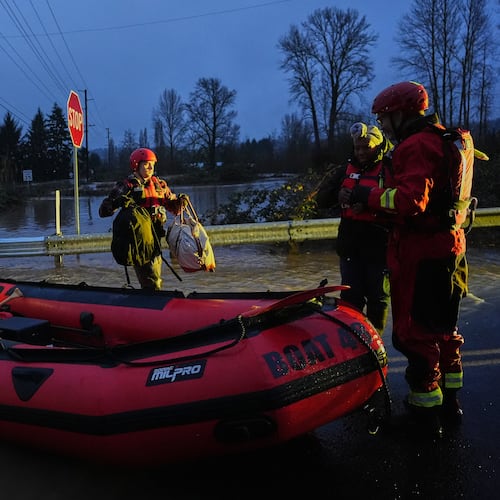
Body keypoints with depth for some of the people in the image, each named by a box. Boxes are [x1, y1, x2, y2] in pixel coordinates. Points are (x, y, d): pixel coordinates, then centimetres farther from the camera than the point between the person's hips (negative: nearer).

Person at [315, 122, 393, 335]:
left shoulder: (391, 171, -2)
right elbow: (321, 199, 7)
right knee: (351, 297, 6)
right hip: (350, 245, 4)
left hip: (379, 245, -4)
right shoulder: (346, 171, 13)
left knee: (378, 298, 7)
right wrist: (337, 194, -13)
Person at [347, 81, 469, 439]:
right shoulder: (441, 139, 16)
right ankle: (449, 402, 33)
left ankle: (426, 411, 10)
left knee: (416, 331, 0)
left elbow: (410, 201, -28)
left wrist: (369, 196, -14)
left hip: (422, 251, -10)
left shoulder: (416, 145, -16)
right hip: (449, 245, 10)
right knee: (443, 326, 20)